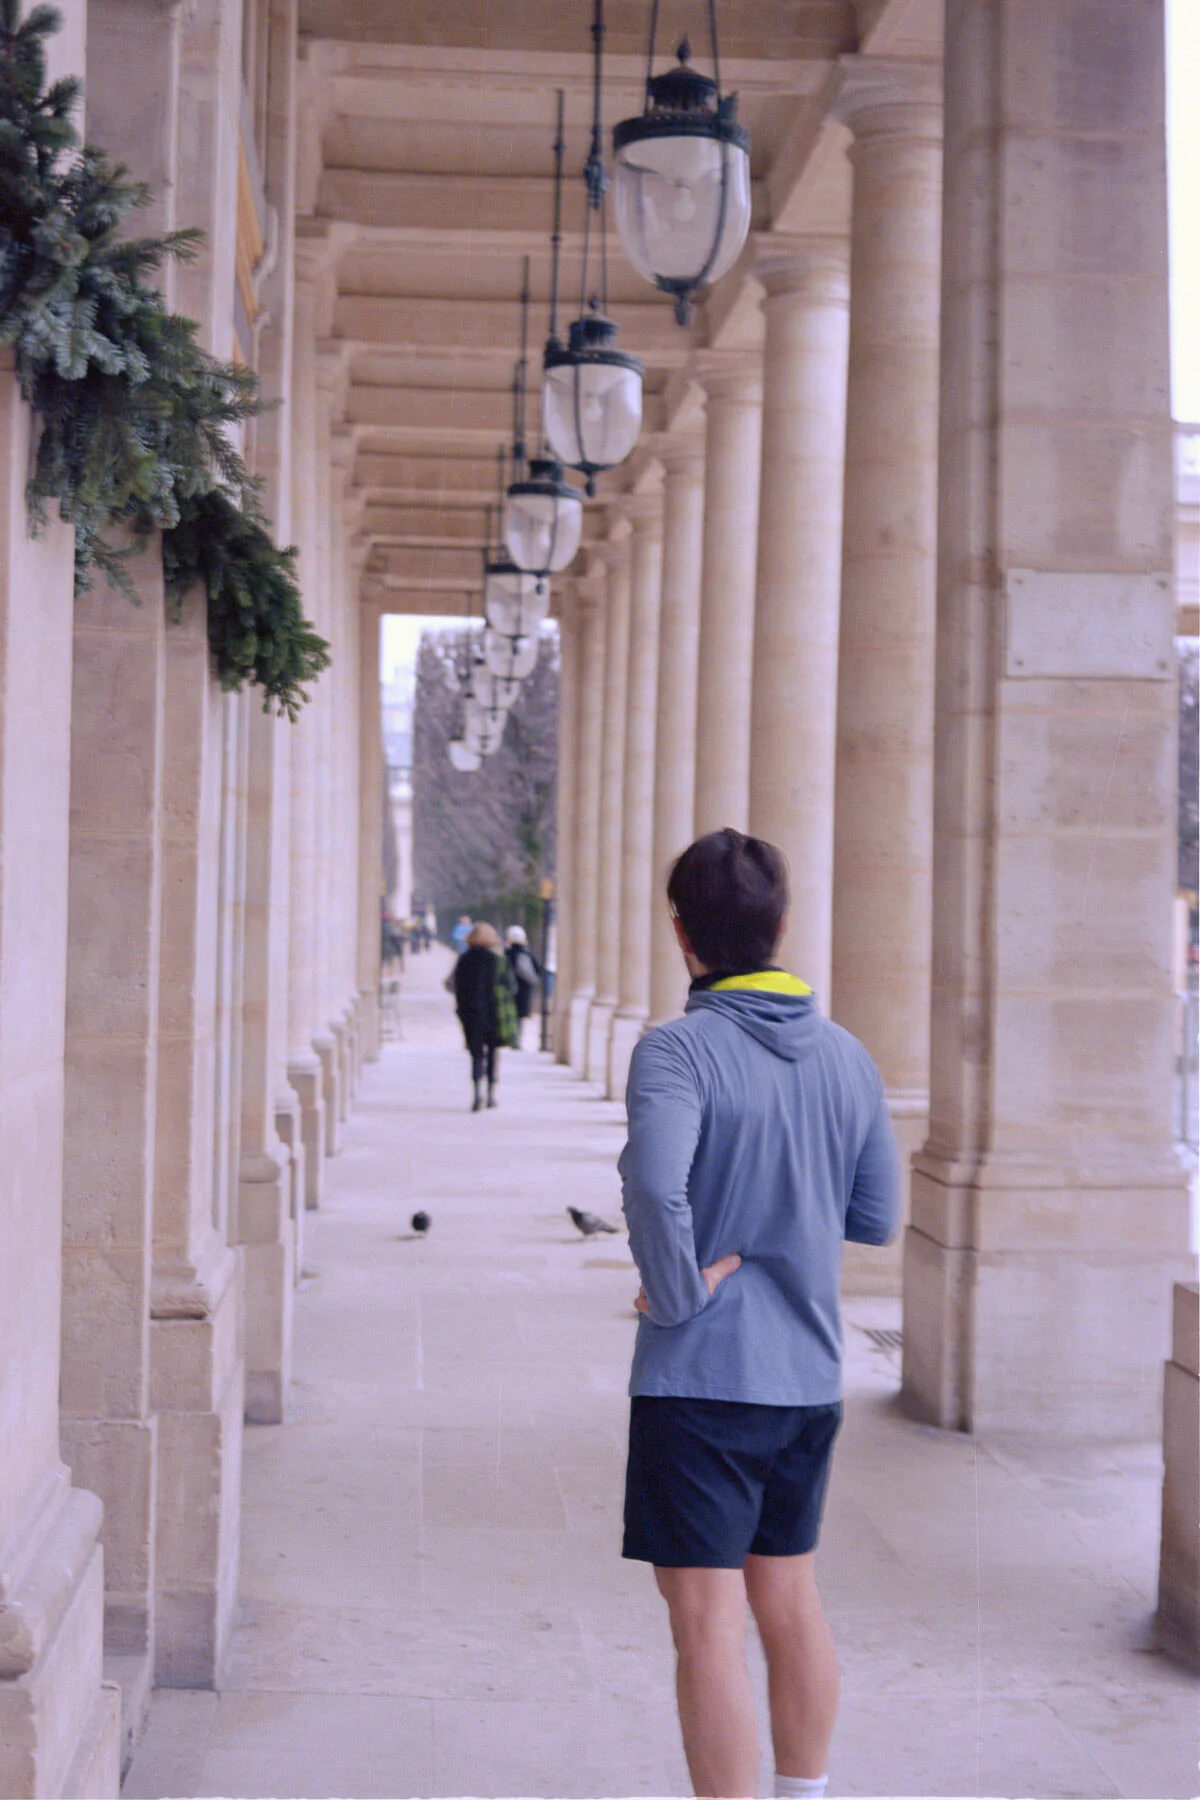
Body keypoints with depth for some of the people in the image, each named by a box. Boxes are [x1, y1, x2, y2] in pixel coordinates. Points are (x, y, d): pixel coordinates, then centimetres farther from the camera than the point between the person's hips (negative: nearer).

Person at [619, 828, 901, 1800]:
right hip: (810, 1374, 7)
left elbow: (654, 1182, -32)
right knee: (791, 1600, 21)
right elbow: (876, 1217, 11)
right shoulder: (847, 1055, 4)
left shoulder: (679, 1049, -14)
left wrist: (678, 1293, -18)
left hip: (701, 1379, -7)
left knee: (710, 1626, -1)